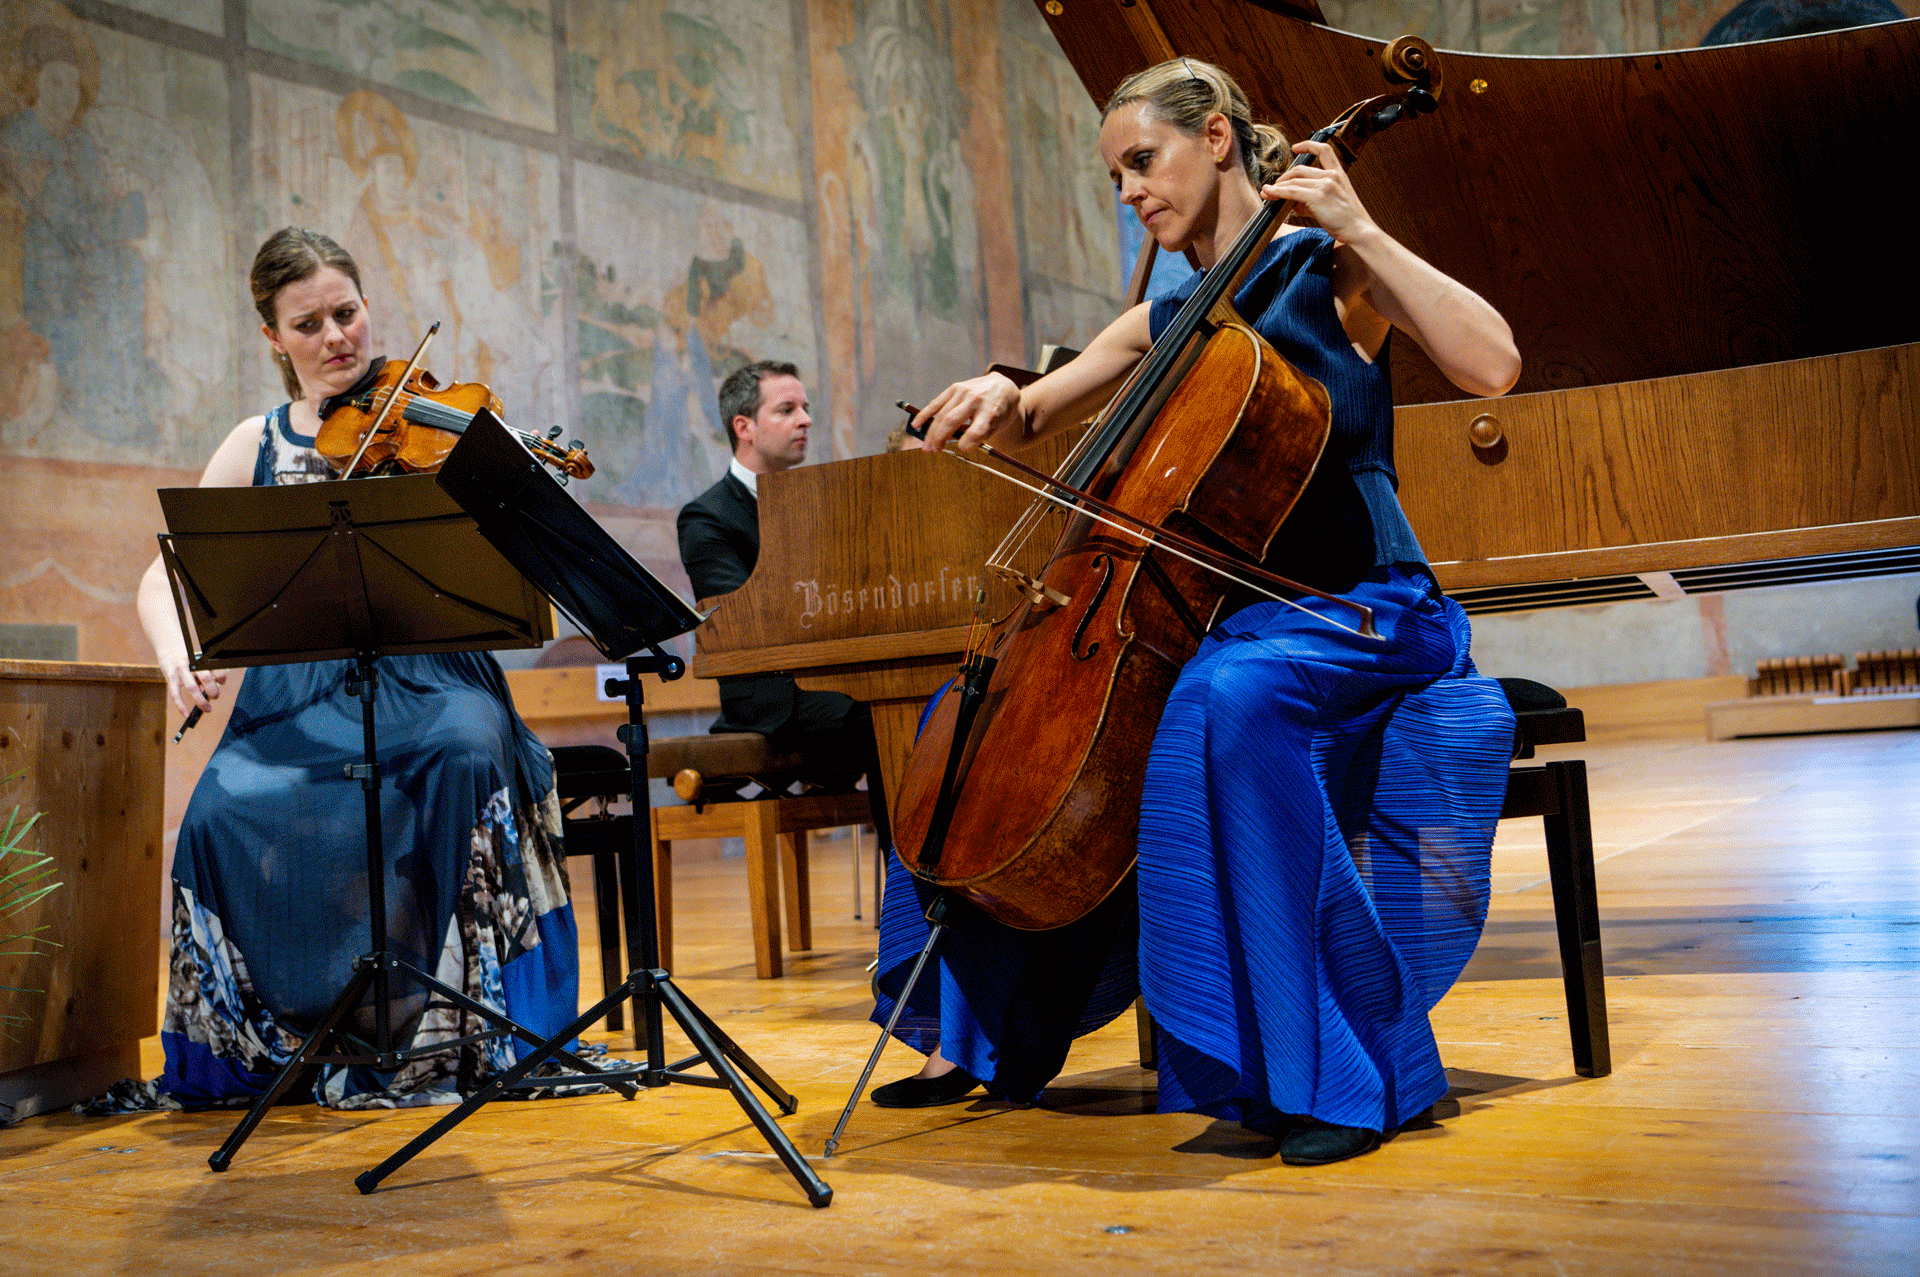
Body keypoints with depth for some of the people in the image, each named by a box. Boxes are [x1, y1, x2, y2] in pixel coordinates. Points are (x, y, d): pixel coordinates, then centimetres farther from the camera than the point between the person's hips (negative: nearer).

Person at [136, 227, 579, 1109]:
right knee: (225, 811, -25)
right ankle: (278, 1030, -1)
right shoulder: (259, 445, 13)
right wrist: (173, 652, -11)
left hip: (425, 676, -2)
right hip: (299, 693, 2)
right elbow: (164, 577, 10)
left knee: (469, 753, -34)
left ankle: (453, 1013, -19)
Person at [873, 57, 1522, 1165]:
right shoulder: (1163, 324, 16)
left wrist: (1359, 229, -16)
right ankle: (975, 1040, 11)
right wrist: (997, 396, -1)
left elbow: (1493, 366, -17)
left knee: (1226, 696, -40)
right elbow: (1027, 423, 23)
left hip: (1355, 614, -7)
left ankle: (1347, 1076, -32)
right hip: (1221, 611, 7)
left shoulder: (1327, 267, -1)